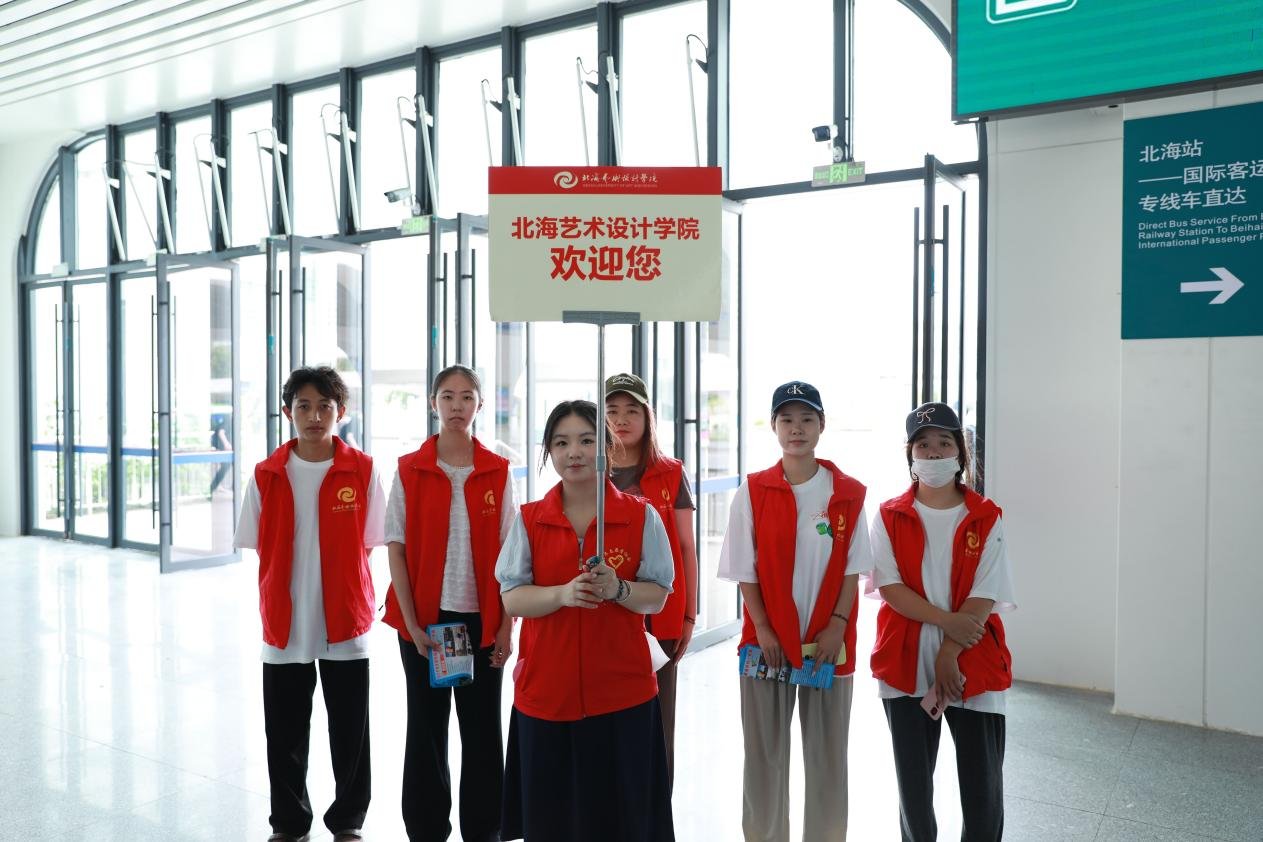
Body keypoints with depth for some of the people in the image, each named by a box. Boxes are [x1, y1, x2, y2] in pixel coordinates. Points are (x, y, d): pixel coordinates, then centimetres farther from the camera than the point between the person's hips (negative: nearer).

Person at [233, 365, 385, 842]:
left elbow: (367, 545, 1)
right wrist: (281, 602, -1)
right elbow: (259, 549, 5)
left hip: (345, 624, -1)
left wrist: (346, 596, -5)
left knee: (349, 732, 9)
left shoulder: (362, 471, -5)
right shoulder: (267, 476, 0)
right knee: (285, 735, 12)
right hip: (284, 626, 2)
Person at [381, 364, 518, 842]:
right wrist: (412, 624, -8)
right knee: (426, 727, 10)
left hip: (481, 619, 1)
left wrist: (506, 626, -5)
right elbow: (397, 549, -2)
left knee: (483, 729, 8)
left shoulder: (497, 472, 0)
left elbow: (507, 554, 1)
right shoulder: (410, 470, -1)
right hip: (424, 618, 0)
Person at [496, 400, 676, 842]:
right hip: (546, 689, 1)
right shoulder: (529, 519, 2)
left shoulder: (641, 516, -2)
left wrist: (618, 589, -20)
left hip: (622, 690, -1)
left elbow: (657, 597, -1)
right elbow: (512, 599, -2)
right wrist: (563, 593, -20)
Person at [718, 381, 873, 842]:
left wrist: (837, 625, -10)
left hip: (829, 644, 1)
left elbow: (852, 569, 1)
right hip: (767, 642, 0)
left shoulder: (847, 494, 0)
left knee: (828, 754, 10)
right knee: (764, 752, 9)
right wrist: (762, 630, -9)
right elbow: (745, 571, -2)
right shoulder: (753, 492, -2)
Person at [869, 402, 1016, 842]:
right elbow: (890, 587, -7)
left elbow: (984, 596, -6)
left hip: (974, 667, 0)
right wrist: (947, 621, -18)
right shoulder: (890, 516, 3)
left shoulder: (985, 518, 1)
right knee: (913, 781, 11)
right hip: (906, 666, 1)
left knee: (983, 786, 3)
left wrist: (949, 655, -15)